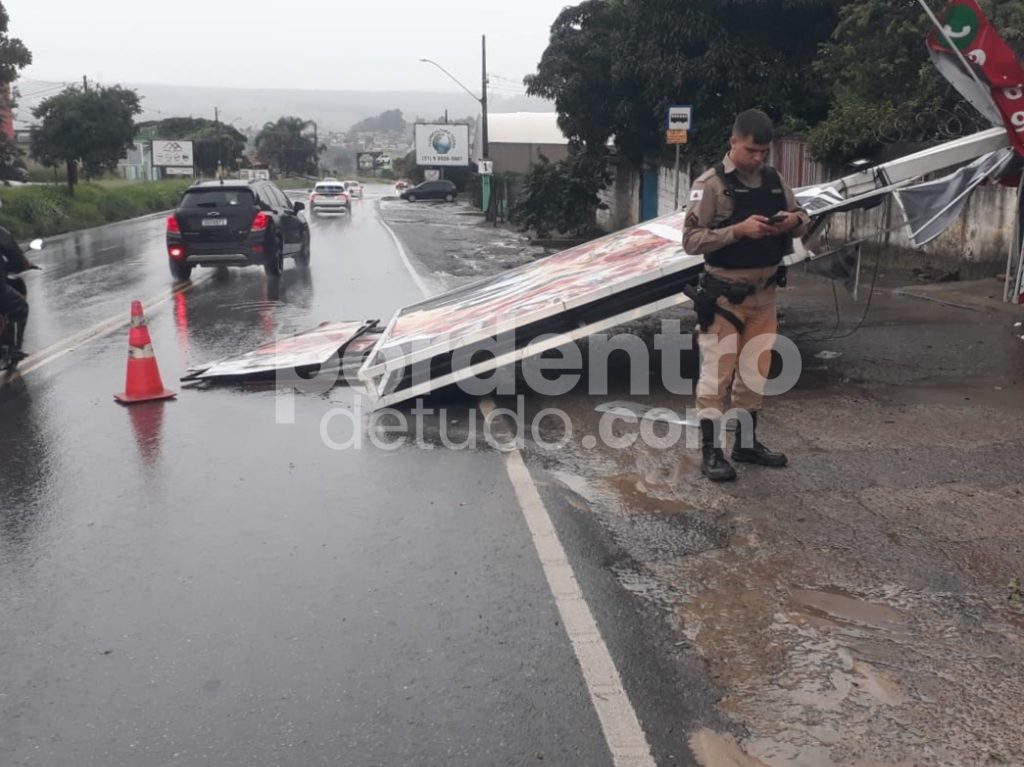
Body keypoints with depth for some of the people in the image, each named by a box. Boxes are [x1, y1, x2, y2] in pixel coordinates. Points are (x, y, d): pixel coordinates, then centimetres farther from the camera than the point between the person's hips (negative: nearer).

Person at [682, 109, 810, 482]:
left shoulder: (775, 180, 7)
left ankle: (746, 442, 28)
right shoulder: (711, 183, -11)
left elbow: (803, 221, 16)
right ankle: (711, 451, 6)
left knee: (755, 373, 15)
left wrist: (794, 220, -8)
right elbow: (691, 239, -16)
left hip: (764, 292, 6)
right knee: (717, 373, -2)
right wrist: (738, 230, -26)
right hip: (724, 294, -6)